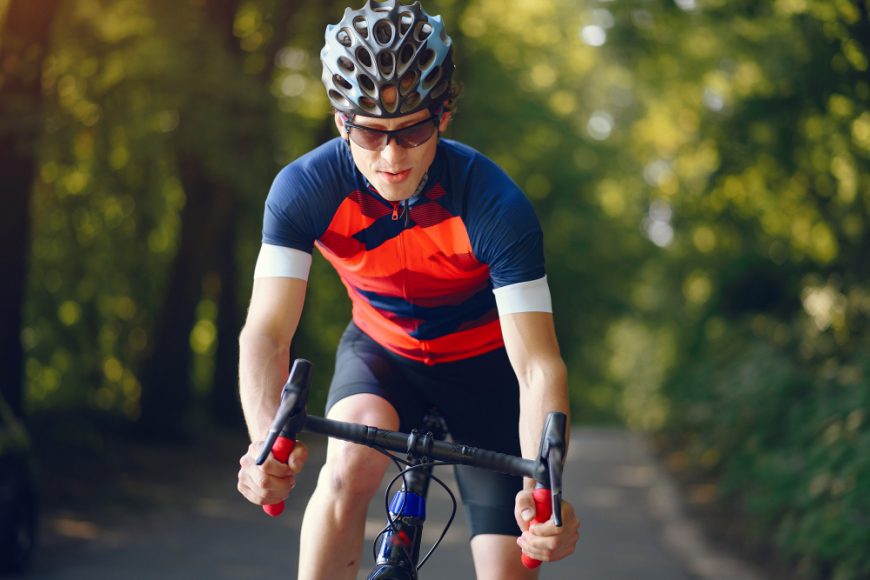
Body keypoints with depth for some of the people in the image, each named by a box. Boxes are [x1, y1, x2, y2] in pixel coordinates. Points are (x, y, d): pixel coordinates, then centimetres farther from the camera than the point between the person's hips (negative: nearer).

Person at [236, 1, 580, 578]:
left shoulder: (496, 204, -31)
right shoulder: (306, 189, -26)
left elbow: (538, 366, -35)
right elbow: (267, 331, -30)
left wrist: (543, 489, -52)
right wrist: (266, 443, -51)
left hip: (484, 363, -1)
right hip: (381, 353, 1)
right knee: (354, 459, -33)